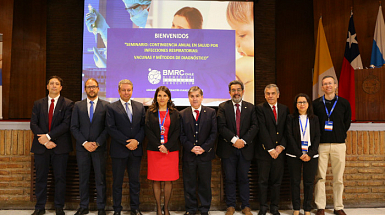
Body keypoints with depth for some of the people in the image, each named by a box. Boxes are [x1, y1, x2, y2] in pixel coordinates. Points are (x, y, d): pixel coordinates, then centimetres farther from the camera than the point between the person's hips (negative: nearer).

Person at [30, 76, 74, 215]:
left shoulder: (68, 104, 2)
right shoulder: (38, 104, 11)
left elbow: (66, 124, -9)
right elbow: (33, 124, 2)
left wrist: (48, 136, -15)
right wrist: (44, 141, -10)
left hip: (60, 146, -2)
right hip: (41, 146, 2)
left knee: (60, 178, 4)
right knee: (40, 177, 8)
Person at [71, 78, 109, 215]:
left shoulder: (106, 105, 1)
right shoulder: (78, 105, 7)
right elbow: (74, 127, 3)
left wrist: (97, 143, -11)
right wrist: (84, 143, -8)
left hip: (99, 147, -2)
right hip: (82, 147, 2)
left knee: (100, 179, 3)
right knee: (83, 178, 9)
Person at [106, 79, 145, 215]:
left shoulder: (140, 107, 9)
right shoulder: (111, 107, -1)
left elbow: (143, 126, 6)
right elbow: (111, 128, -9)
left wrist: (136, 140, -11)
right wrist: (126, 142, -14)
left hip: (136, 150, 3)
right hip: (119, 150, -3)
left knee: (135, 181, 11)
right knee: (117, 182, 7)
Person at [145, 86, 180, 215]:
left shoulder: (174, 113, 7)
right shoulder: (150, 112, 7)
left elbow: (177, 131, 1)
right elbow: (148, 131, 0)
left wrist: (167, 146, -11)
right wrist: (159, 146, -11)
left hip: (171, 150, 0)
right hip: (154, 150, 0)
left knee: (169, 180, 2)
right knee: (156, 180, 2)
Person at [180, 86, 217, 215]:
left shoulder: (211, 112, 3)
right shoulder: (183, 114, 4)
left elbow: (213, 133, -2)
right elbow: (182, 135, 1)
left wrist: (204, 148, -12)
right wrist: (191, 147, -12)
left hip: (205, 154, 0)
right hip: (189, 155, 0)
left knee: (205, 184, 9)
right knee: (189, 184, 8)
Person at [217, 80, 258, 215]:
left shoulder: (250, 108, 7)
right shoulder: (223, 107, 2)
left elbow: (254, 126, -3)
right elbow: (221, 127, -8)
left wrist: (243, 141, -15)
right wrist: (234, 140, -18)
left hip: (245, 148, 1)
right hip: (228, 149, -1)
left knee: (244, 179, 9)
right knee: (229, 179, 6)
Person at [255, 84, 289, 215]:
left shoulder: (284, 109, 10)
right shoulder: (260, 108, -3)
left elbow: (286, 130, 6)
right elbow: (262, 130, -10)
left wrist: (281, 146, -6)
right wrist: (270, 149, -13)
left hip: (279, 151, 3)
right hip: (264, 150, -3)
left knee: (276, 181, 9)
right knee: (263, 181, 3)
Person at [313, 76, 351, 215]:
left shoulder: (344, 103, 7)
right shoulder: (316, 104, 4)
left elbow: (347, 122, 15)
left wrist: (341, 135, 10)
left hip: (339, 144, 1)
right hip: (321, 145, -1)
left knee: (338, 178, 6)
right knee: (320, 177, 0)